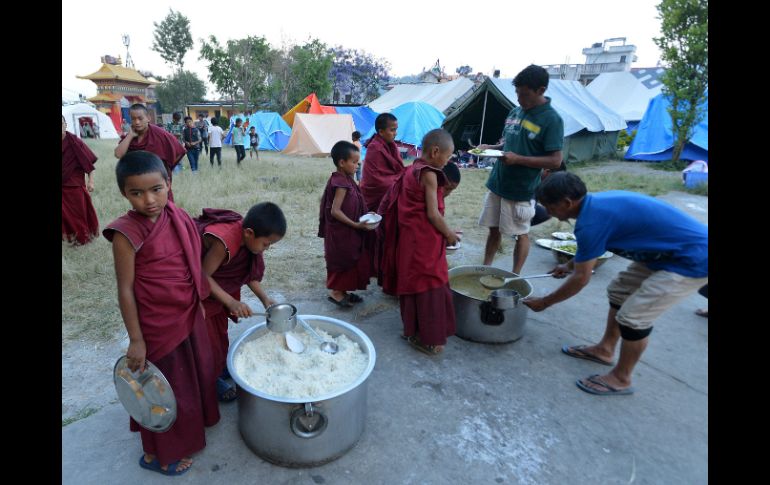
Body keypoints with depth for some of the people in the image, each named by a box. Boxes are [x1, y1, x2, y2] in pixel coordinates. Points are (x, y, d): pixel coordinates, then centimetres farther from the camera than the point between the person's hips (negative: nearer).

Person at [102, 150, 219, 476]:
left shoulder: (176, 217, -4)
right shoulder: (127, 233, -22)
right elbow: (125, 290, -17)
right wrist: (136, 339, -14)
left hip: (188, 315, 6)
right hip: (158, 323, -6)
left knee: (196, 371, 25)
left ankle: (195, 420, 52)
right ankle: (157, 454, 37)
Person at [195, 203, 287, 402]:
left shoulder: (246, 235, -14)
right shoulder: (224, 241, -38)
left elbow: (248, 271, -4)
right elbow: (204, 276, -29)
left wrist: (264, 298, -11)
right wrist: (231, 302, -33)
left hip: (215, 283, 8)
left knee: (220, 327, 19)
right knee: (206, 334, 3)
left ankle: (222, 367, 38)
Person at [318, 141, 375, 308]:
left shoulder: (346, 179, 7)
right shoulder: (341, 183, -22)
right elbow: (335, 211, -25)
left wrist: (364, 216, 8)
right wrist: (356, 224, -24)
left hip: (347, 233, 10)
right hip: (341, 233, -10)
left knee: (350, 261, 17)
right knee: (344, 261, 3)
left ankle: (342, 291, 30)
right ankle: (336, 293, 19)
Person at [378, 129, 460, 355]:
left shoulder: (411, 170, 11)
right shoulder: (429, 174, -15)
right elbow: (432, 214, -19)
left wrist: (444, 231, 17)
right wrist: (448, 234, -3)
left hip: (409, 238, 9)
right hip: (425, 240, -9)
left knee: (412, 283, 17)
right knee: (429, 287, 2)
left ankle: (412, 330, 30)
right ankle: (427, 338, 12)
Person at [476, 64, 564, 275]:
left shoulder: (551, 119, -13)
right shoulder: (515, 112, 7)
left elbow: (555, 160, -16)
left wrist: (518, 159, -25)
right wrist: (490, 148, -2)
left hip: (521, 190, -6)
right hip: (497, 183, 7)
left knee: (520, 234, 7)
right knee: (493, 228, 14)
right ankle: (485, 268, 27)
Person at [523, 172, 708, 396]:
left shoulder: (591, 221, -26)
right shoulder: (596, 202, 1)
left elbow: (581, 278, -18)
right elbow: (590, 250, 21)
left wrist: (544, 302, -6)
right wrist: (569, 265, 32)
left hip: (694, 260, -10)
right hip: (671, 251, 10)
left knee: (632, 317, -6)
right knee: (619, 291, 17)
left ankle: (621, 379, 15)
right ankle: (605, 349, 32)